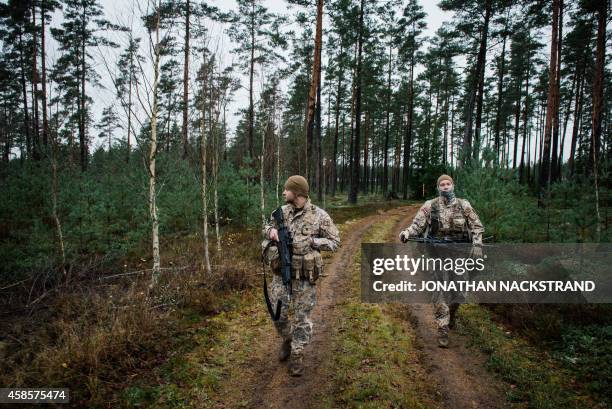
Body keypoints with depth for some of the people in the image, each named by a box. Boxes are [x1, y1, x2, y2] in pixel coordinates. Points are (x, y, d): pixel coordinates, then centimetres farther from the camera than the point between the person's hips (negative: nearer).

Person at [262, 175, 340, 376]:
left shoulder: (319, 215, -9)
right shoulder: (282, 211, 2)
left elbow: (335, 242, -4)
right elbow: (267, 227, 17)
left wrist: (311, 241, -17)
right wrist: (271, 231, -7)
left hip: (305, 276, -3)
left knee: (302, 317, 6)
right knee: (278, 313, 9)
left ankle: (297, 356, 24)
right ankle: (287, 340, 38)